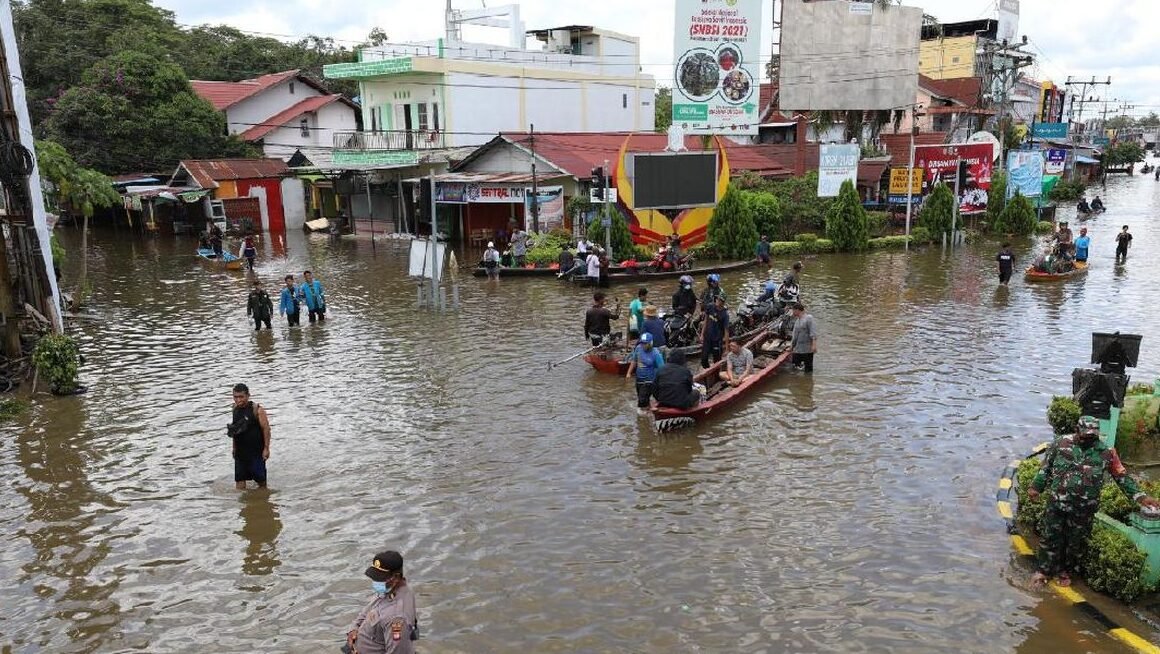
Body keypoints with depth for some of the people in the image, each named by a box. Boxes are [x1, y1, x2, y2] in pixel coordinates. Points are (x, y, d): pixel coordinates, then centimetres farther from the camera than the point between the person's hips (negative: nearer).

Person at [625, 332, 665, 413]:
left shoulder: (656, 354, -21)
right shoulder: (638, 348, -5)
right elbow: (634, 361, 12)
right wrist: (629, 373, 12)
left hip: (649, 381, -6)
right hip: (639, 378, 7)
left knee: (642, 400, -12)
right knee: (640, 397, 21)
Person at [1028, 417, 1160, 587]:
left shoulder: (1106, 452, -4)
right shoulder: (1062, 443, -4)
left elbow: (1122, 477, 2)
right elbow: (1046, 467, 5)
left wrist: (1140, 496, -5)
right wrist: (1036, 487, 5)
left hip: (1083, 510, 1)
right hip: (1056, 504, 0)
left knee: (1075, 543, 14)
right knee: (1050, 538, 9)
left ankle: (1066, 571, 34)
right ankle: (1044, 569, 25)